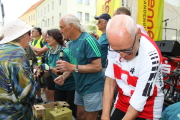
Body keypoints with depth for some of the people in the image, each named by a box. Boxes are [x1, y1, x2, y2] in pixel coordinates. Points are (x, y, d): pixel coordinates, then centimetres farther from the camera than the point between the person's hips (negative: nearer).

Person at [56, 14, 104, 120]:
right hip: (80, 87, 8)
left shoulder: (87, 40, -20)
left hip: (92, 87, -8)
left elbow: (97, 66, -25)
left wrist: (72, 67, -26)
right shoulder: (71, 43, 7)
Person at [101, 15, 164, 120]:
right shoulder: (114, 45, -14)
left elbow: (138, 103, -22)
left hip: (146, 109, -4)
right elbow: (110, 82, -9)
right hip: (121, 104, 4)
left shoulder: (150, 57, -28)